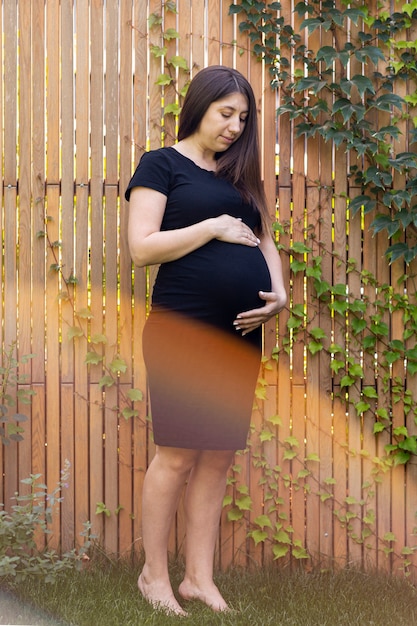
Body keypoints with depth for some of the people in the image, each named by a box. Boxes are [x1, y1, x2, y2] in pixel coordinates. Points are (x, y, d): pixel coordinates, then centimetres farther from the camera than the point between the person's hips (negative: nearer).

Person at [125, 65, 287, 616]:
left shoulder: (239, 173, 19)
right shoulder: (161, 164, 1)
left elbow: (265, 240, 22)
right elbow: (142, 248, -9)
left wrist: (279, 292, 3)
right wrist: (215, 228, -12)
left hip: (241, 331, 6)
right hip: (184, 328, -6)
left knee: (219, 456, 7)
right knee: (179, 454, -2)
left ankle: (200, 578, 14)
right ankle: (154, 574, 12)